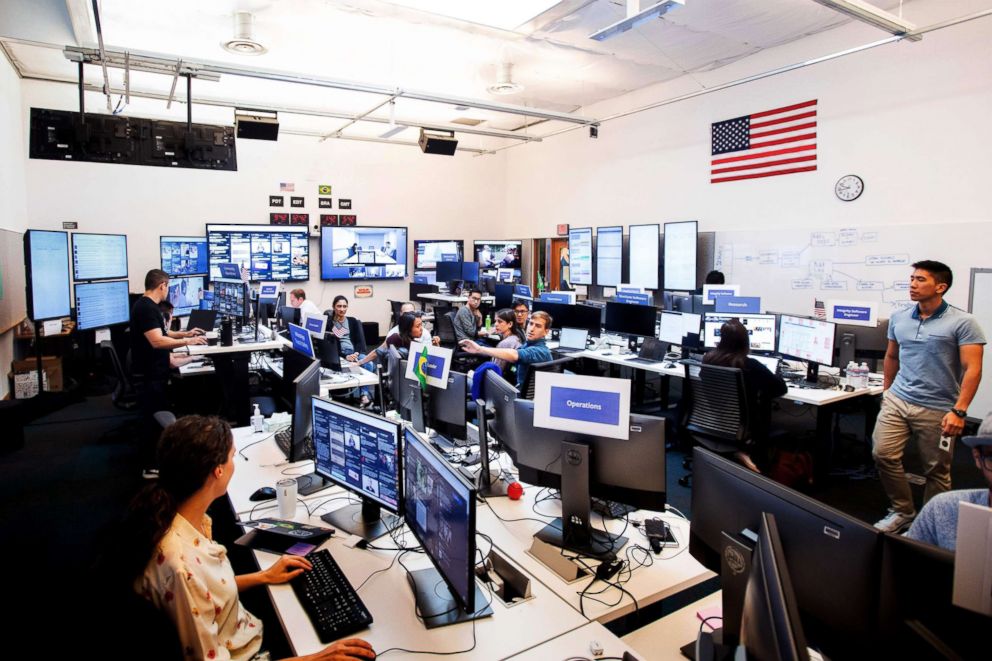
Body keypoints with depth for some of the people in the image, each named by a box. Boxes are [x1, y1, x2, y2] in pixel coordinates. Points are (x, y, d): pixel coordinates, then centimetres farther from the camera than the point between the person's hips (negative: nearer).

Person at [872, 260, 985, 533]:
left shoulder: (962, 323, -7)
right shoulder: (899, 318, 8)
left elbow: (972, 369, -12)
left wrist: (959, 411, -19)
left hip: (938, 409, -4)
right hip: (897, 400, 4)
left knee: (937, 470, 7)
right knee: (883, 454, -5)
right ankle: (902, 511, 15)